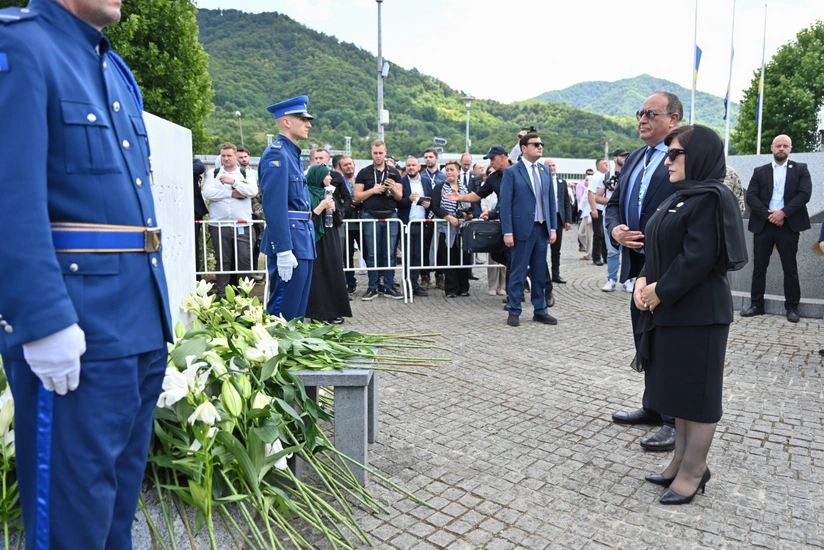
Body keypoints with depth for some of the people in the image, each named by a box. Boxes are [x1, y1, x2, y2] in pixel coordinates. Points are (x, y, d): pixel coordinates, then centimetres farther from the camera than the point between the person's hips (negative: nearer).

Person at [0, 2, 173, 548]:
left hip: (142, 323, 8)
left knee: (123, 487, 21)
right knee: (75, 506, 5)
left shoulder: (116, 71, 17)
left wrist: (157, 306, 16)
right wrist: (46, 321, -22)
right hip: (81, 330, -8)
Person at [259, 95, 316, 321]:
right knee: (284, 309, -2)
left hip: (302, 241, 10)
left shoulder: (292, 154, 17)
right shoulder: (276, 155, -13)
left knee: (298, 307, 16)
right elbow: (274, 207, -21)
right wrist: (283, 251, -24)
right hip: (289, 242, -10)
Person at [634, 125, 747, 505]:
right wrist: (643, 280, -1)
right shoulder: (678, 198, 15)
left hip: (698, 313, -9)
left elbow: (697, 258, -22)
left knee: (697, 391, 2)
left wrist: (660, 292, -15)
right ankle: (682, 461, 28)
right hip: (669, 311, 9)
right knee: (677, 387, 15)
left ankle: (693, 473, 15)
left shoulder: (711, 198, -14)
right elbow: (659, 250, 15)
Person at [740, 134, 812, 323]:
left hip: (788, 225, -1)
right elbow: (751, 196, -1)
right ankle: (756, 304, 11)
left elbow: (805, 193, -4)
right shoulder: (760, 171, 10)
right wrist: (768, 215, -13)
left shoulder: (800, 169, 9)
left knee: (790, 268, 3)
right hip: (763, 224, 1)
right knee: (759, 266, 4)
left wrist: (783, 212, -15)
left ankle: (792, 307, 11)